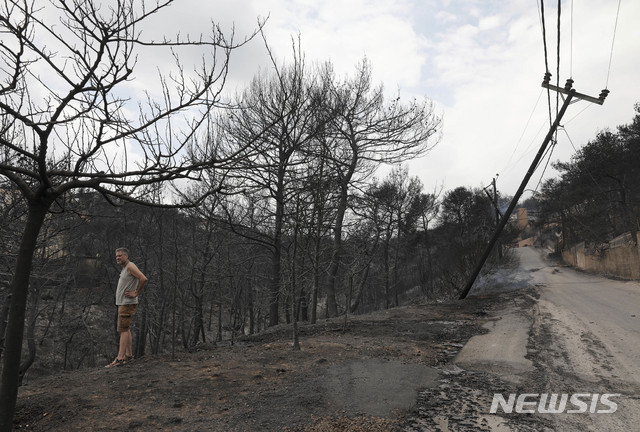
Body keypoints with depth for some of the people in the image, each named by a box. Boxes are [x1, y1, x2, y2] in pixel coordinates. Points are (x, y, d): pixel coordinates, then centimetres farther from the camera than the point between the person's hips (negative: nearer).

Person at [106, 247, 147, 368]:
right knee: (126, 329, 13)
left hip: (128, 304, -10)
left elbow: (143, 279, -26)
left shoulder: (131, 266, -13)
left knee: (123, 330, -11)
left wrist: (136, 293, -19)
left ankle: (120, 358, -11)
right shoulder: (125, 269, 17)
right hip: (123, 303, 10)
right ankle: (129, 355, 20)